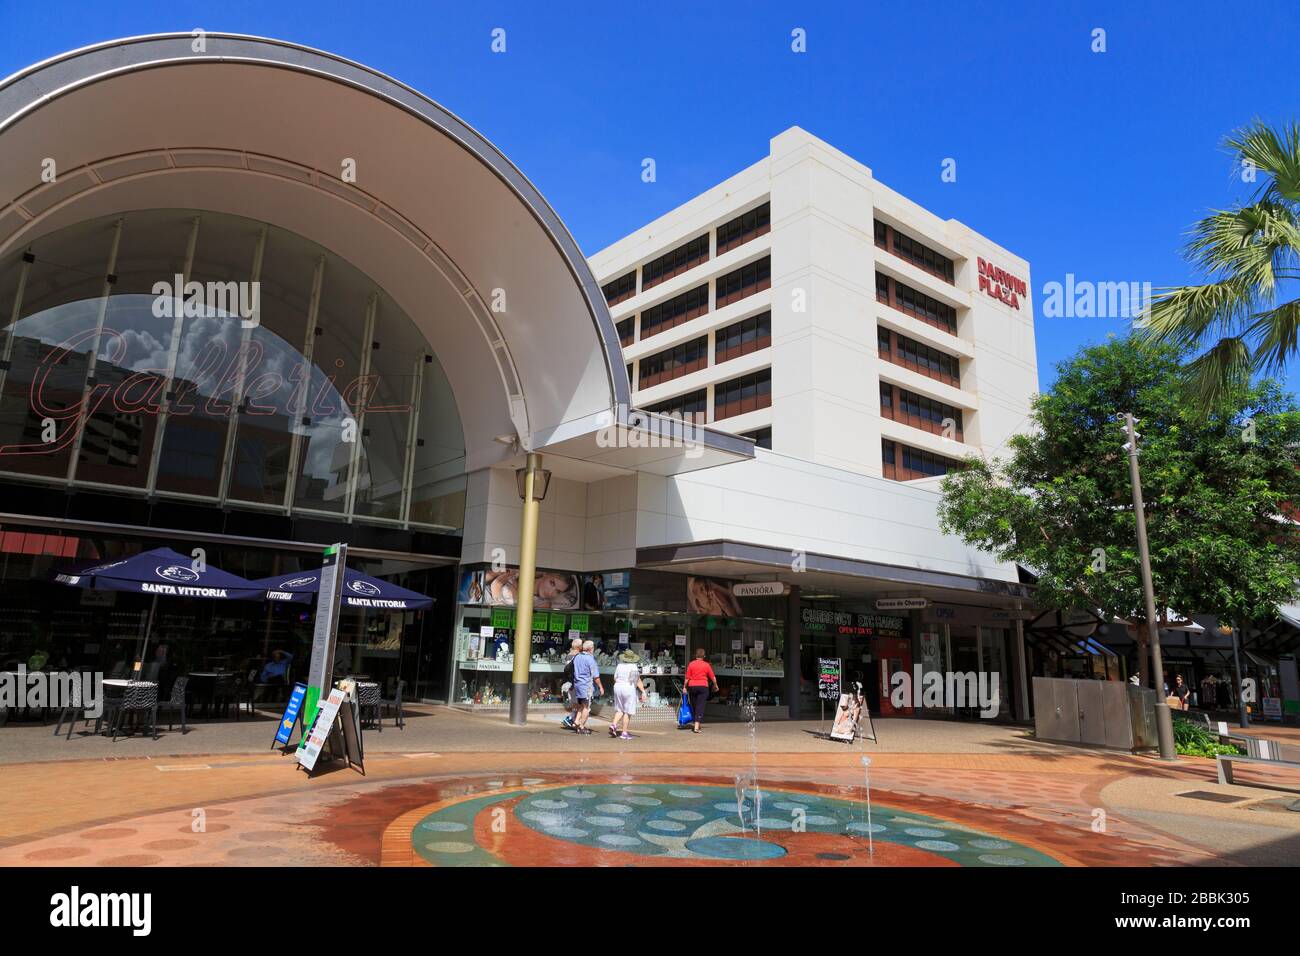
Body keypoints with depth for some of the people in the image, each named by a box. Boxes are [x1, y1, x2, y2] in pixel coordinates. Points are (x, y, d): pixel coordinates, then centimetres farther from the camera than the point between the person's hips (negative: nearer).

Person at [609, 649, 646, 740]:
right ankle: (624, 733, 2)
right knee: (627, 712, 2)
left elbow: (615, 679, 8)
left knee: (619, 709, 16)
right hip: (629, 688, -5)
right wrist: (643, 692, -8)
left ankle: (614, 724, -6)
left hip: (617, 688, 5)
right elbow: (638, 681, -11)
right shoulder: (634, 666, -7)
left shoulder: (619, 665, 6)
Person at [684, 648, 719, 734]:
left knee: (693, 705, 16)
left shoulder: (691, 664, 1)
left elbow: (687, 677, 0)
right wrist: (715, 686, 20)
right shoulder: (706, 665, 0)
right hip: (703, 686, -2)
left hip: (692, 686, 2)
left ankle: (696, 723, 26)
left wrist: (685, 687, 8)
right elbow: (712, 677, 4)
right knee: (700, 706, -3)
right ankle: (696, 727, -12)